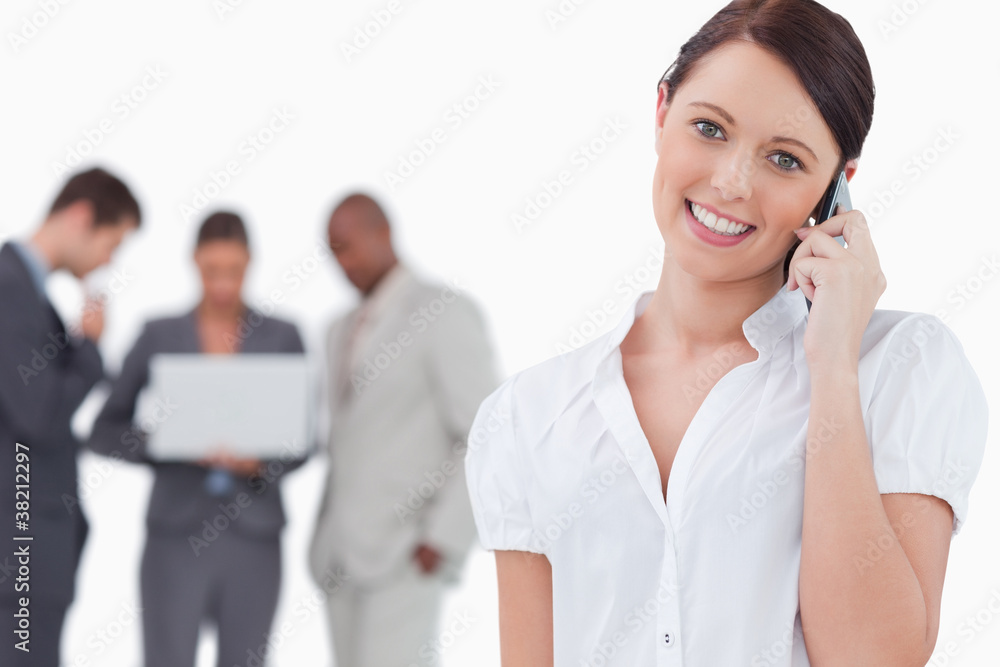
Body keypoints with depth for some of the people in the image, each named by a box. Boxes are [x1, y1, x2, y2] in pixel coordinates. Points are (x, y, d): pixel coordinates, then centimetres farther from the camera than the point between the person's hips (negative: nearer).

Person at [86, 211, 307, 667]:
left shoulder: (282, 338, 4)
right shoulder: (158, 336, 2)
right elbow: (104, 433, 3)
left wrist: (259, 462, -16)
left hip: (255, 538, 1)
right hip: (177, 535, -1)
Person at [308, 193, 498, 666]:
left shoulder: (444, 312, -8)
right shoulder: (345, 332, 18)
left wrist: (445, 537, -18)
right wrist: (324, 539, 17)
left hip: (408, 556, -8)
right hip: (343, 557, 8)